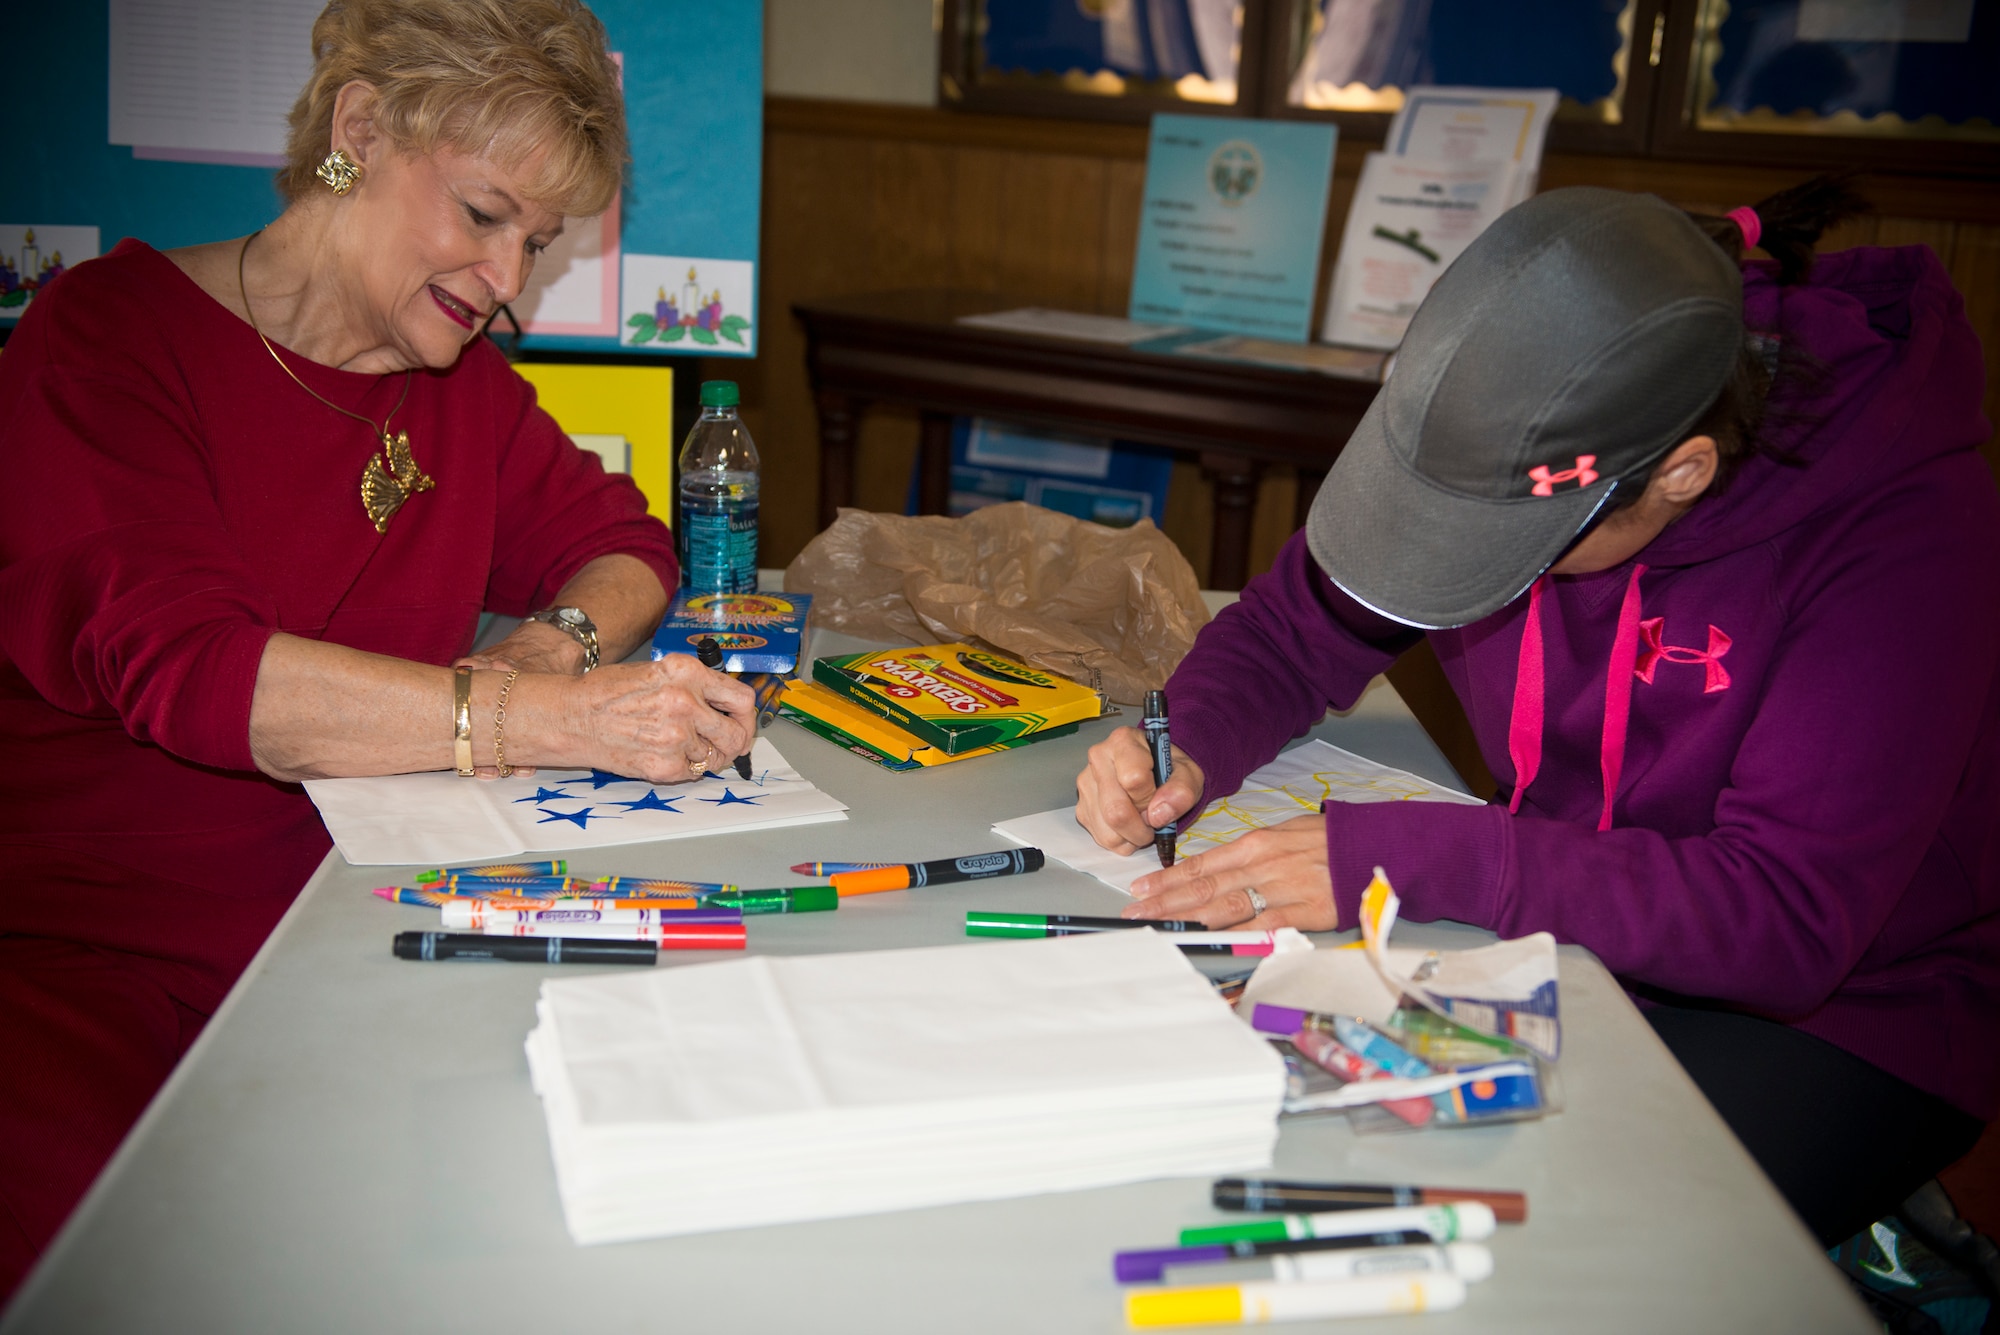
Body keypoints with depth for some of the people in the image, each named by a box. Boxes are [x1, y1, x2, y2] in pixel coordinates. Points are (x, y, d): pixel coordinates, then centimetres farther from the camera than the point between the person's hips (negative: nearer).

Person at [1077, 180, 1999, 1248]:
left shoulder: (1907, 526, -26)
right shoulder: (1507, 447, -12)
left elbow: (1789, 918, -32)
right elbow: (1286, 630, 2)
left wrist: (1407, 858, -37)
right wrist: (1187, 749, -21)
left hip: (1845, 1012, -4)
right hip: (1573, 930, 5)